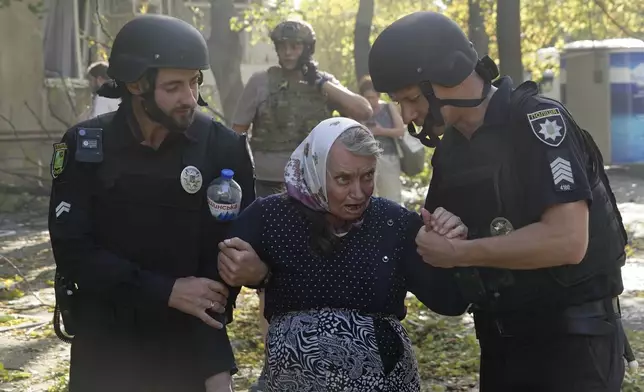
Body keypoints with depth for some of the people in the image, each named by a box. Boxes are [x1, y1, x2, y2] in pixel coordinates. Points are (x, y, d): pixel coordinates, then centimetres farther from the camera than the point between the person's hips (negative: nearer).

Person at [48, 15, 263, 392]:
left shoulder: (225, 148, -10)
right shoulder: (84, 147, -8)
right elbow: (72, 248, -12)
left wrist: (216, 362, -14)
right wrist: (166, 292, -20)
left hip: (190, 343, -1)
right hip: (103, 343, 1)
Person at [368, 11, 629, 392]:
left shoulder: (537, 119, -16)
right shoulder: (450, 146, 8)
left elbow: (567, 240, -26)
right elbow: (437, 242, 19)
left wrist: (458, 252, -19)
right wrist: (431, 234, -5)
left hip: (571, 337, -7)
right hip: (499, 339, 7)